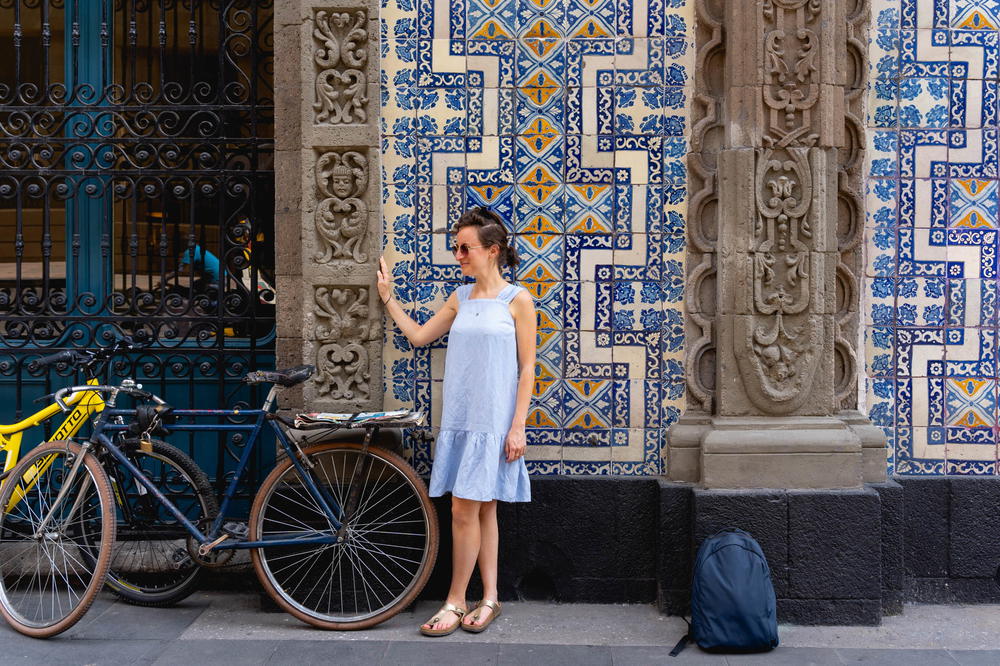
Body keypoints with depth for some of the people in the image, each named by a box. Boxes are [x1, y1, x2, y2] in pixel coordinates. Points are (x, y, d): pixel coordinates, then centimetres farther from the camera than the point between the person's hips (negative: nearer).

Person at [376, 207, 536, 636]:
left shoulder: (517, 300, -4)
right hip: (459, 417, 5)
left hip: (494, 420, -5)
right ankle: (489, 599, 17)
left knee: (466, 509, -6)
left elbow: (527, 367, -5)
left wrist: (518, 426, -10)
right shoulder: (460, 298, 12)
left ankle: (456, 602, 5)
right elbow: (418, 336, 18)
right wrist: (386, 296, 15)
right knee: (482, 509, 10)